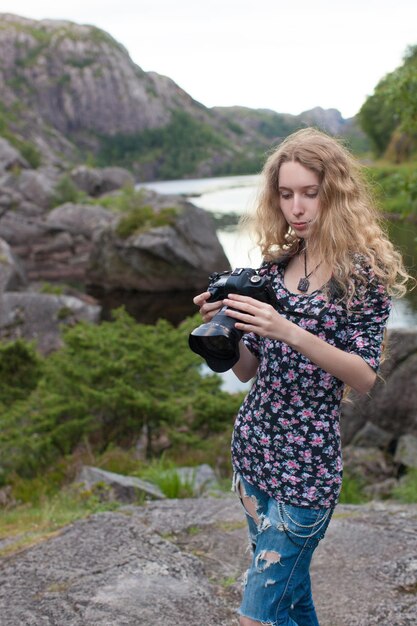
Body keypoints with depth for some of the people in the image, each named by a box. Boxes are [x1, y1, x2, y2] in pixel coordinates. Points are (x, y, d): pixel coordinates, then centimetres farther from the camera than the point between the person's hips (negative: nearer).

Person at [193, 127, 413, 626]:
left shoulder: (364, 269, -8)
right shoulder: (277, 262, 7)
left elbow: (366, 376, -14)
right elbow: (247, 369, 9)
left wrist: (288, 332, -26)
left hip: (306, 461, -6)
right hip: (253, 446, 6)